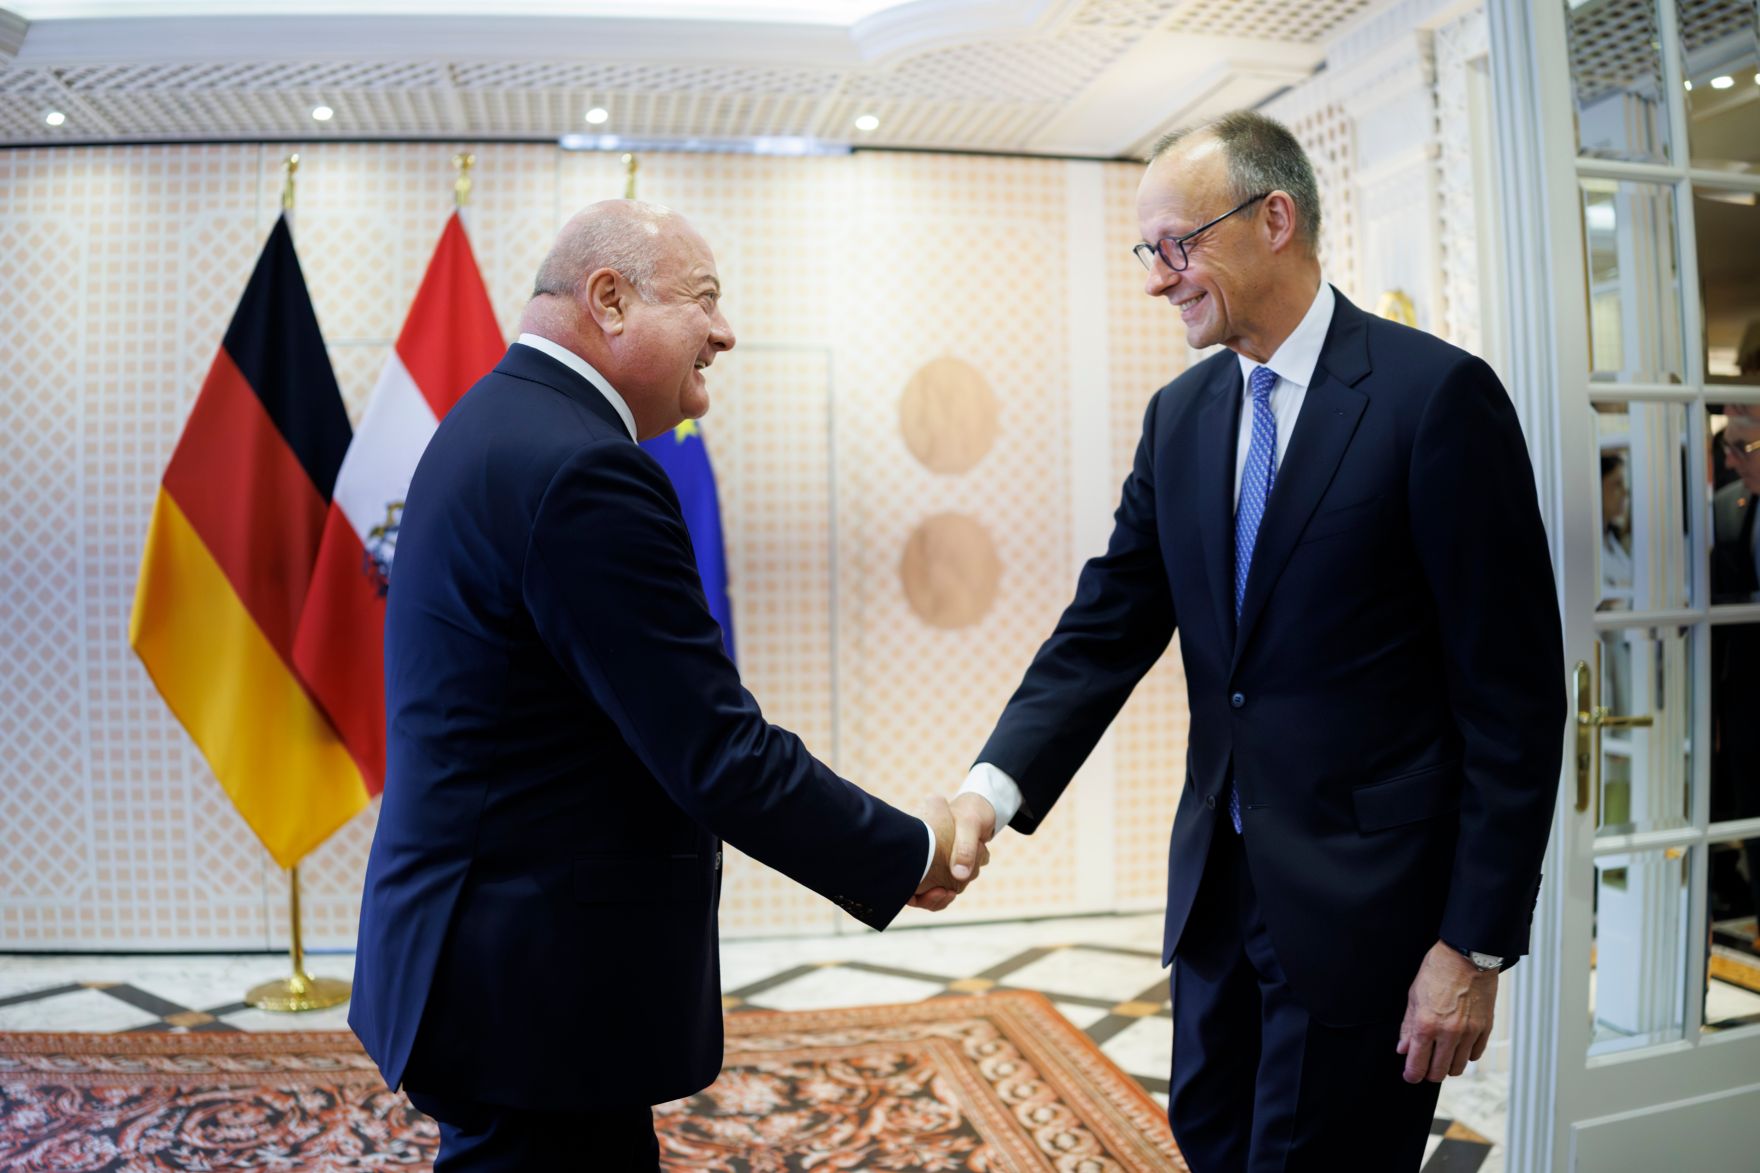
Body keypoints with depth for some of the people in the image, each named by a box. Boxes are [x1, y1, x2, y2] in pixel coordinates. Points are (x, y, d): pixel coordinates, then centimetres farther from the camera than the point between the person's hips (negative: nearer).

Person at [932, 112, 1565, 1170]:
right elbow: (1108, 630, 2)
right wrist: (994, 788, -13)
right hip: (1221, 878, 6)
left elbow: (1514, 691, -12)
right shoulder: (1180, 416, 6)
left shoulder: (1436, 395, -13)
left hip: (1366, 893, -6)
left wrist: (1476, 944, -13)